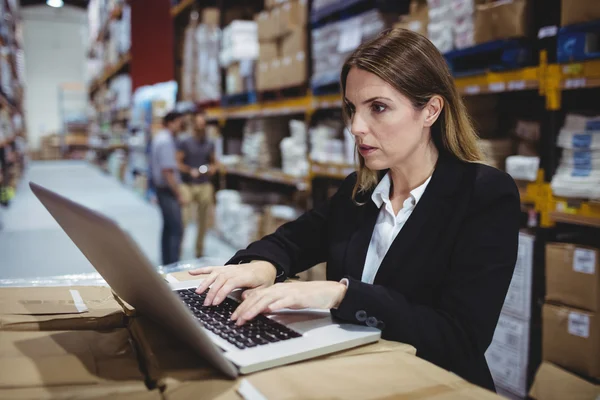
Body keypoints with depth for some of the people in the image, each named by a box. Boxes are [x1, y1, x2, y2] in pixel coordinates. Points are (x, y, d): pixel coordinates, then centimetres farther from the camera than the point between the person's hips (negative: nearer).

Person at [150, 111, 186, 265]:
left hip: (161, 188, 11)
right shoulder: (166, 141, -19)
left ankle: (167, 264, 23)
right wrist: (179, 195, -19)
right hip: (168, 190, -11)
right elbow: (167, 172, -24)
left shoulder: (159, 138, 13)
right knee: (176, 229, -9)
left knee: (168, 228, 16)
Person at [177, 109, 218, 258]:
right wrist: (190, 171, -17)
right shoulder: (185, 143, 0)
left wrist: (213, 168, -1)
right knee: (184, 218, -10)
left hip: (205, 186, 4)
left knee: (203, 220, 7)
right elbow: (177, 163, -3)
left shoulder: (209, 144, 12)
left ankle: (199, 249, 19)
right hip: (188, 185, -4)